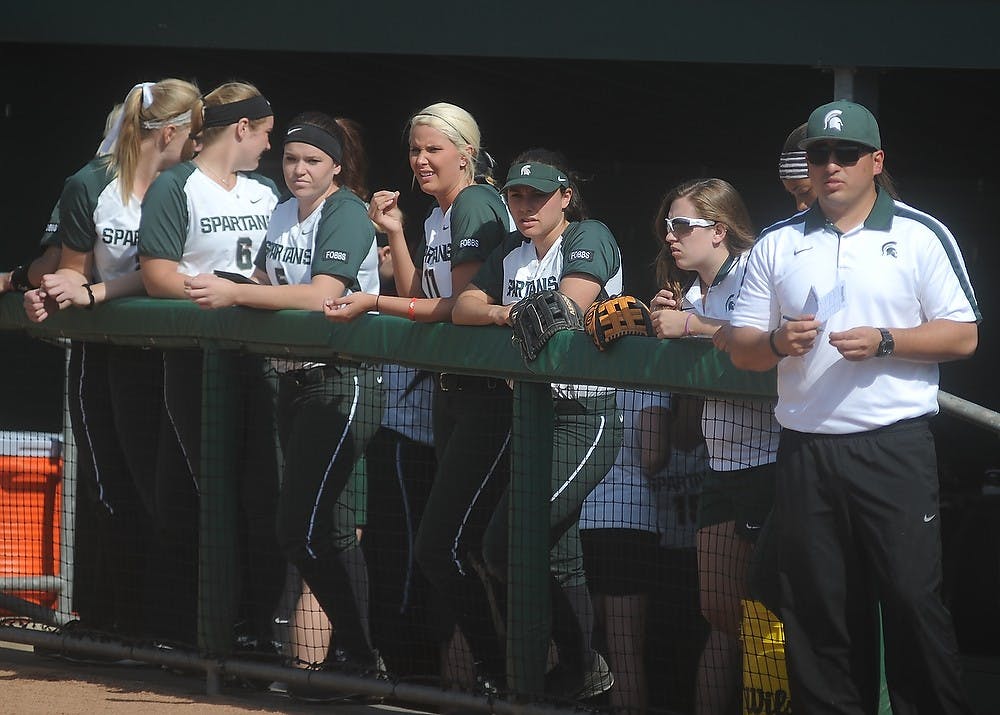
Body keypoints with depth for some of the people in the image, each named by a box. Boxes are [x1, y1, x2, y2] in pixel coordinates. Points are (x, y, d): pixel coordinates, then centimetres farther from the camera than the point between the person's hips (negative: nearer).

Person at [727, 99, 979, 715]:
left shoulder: (921, 236, 4)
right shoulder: (777, 245, 14)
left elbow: (963, 336, 0)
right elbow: (741, 350, 15)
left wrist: (884, 342, -13)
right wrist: (778, 343, -7)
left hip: (896, 449, -4)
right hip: (806, 451, 4)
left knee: (914, 600, -9)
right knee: (817, 609, 4)